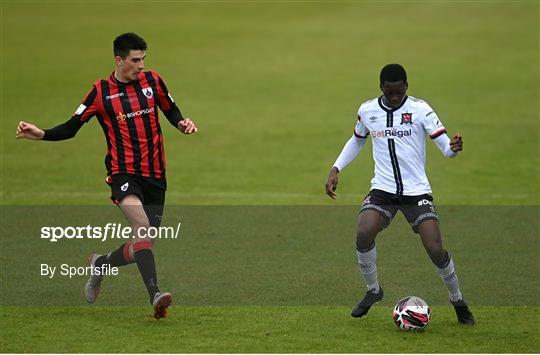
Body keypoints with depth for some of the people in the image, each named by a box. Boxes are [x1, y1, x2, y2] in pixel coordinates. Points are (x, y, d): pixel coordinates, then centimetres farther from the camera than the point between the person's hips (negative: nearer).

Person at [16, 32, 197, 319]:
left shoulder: (152, 80, 6)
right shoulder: (101, 91, -2)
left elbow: (171, 111, 20)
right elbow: (71, 127, 2)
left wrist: (182, 123, -2)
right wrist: (41, 134, -14)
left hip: (155, 176, 4)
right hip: (123, 173, -4)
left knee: (143, 247, 3)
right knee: (142, 225, -29)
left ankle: (101, 264, 33)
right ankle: (155, 295, -37)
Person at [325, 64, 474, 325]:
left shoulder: (420, 109, -7)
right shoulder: (367, 111, 3)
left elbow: (445, 146, -11)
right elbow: (356, 141, 22)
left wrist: (453, 147, -34)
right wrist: (335, 169, 12)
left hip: (417, 191, -2)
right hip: (382, 190, 2)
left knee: (435, 249, -14)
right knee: (363, 234, -23)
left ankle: (457, 300, 12)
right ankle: (373, 291, 2)